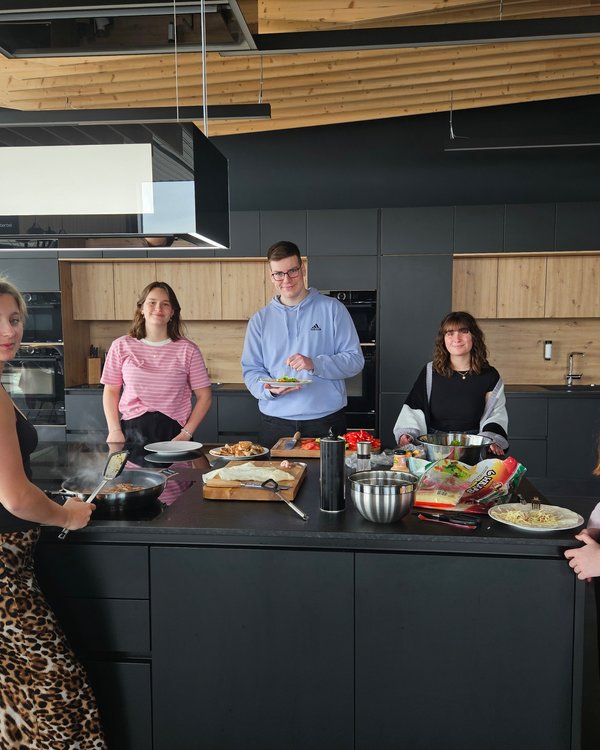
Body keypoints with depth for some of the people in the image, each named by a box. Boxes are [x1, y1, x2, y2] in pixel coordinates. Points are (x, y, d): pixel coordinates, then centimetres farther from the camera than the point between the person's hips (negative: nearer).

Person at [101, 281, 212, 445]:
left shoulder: (188, 350, 1)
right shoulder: (121, 346, 5)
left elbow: (204, 396, 3)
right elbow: (111, 392, 10)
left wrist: (186, 433, -6)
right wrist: (114, 430, -2)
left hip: (173, 432, 0)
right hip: (131, 430, 1)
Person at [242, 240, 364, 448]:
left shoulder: (332, 309, 2)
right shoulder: (259, 319, 10)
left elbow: (355, 360, -3)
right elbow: (250, 370, 7)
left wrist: (315, 364, -19)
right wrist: (269, 389, -15)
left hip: (326, 422, -1)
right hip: (275, 423, 2)